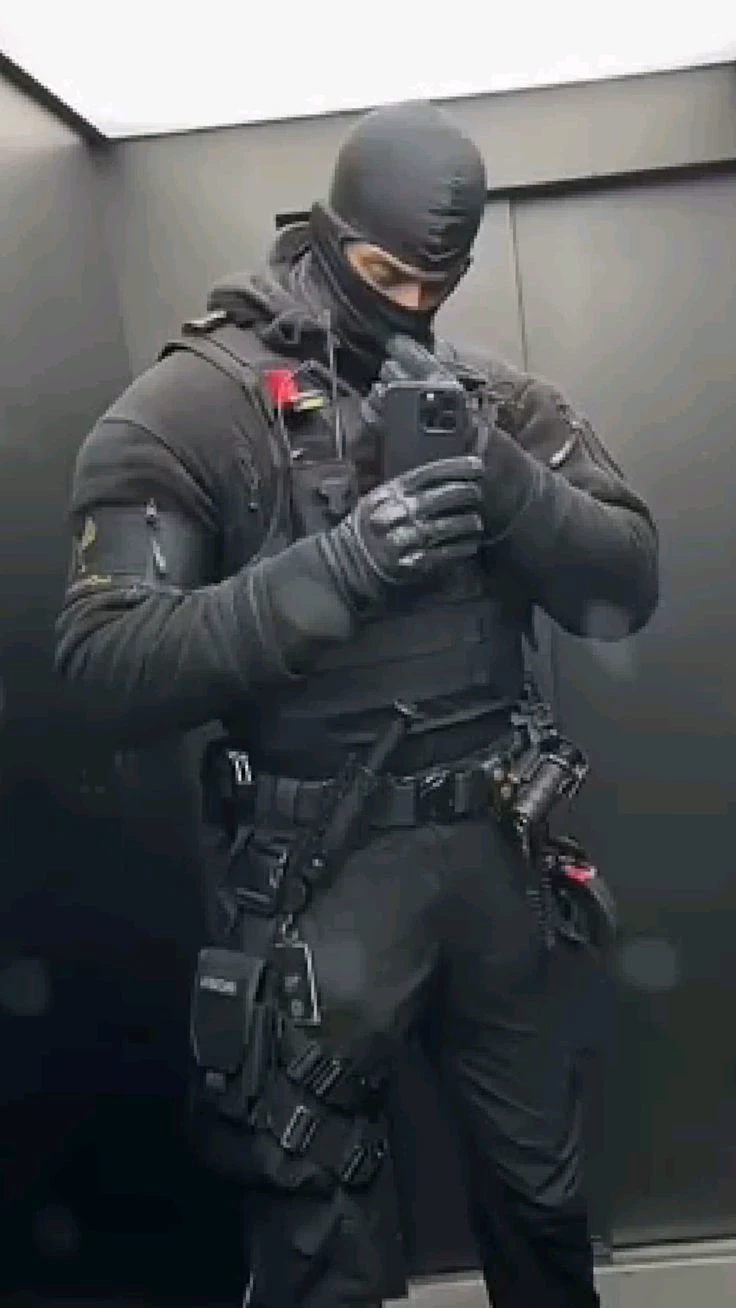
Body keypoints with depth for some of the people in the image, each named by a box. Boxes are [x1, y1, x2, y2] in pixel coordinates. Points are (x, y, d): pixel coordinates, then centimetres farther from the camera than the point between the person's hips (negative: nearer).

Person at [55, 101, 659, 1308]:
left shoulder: (499, 402, 6)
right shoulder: (185, 411, -7)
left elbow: (626, 592, -2)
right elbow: (107, 669, -16)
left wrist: (501, 477, -20)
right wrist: (330, 568, -26)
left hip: (498, 849, 4)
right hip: (319, 878, -4)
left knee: (543, 1196, 20)